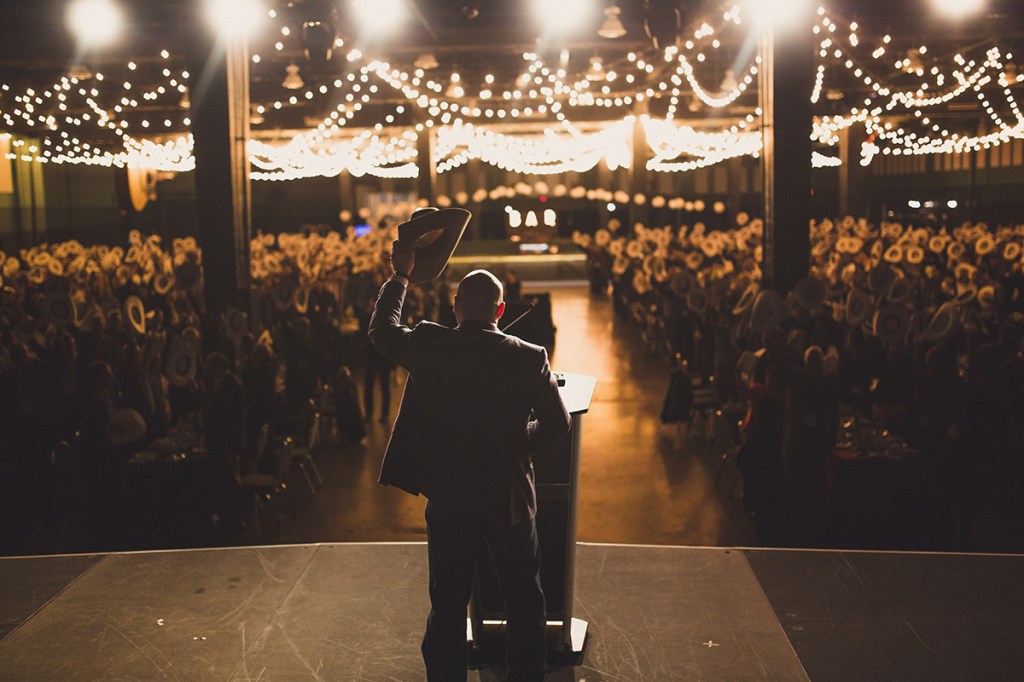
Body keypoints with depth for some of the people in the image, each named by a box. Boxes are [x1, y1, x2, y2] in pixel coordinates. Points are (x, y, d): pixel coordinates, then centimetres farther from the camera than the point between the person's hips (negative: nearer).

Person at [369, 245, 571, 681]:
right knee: (524, 603, 18)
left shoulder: (429, 347, -12)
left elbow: (381, 330, 8)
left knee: (448, 605, 15)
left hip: (447, 500, 1)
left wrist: (399, 276, 19)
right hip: (509, 498, 0)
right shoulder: (529, 358, -14)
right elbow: (558, 424, -5)